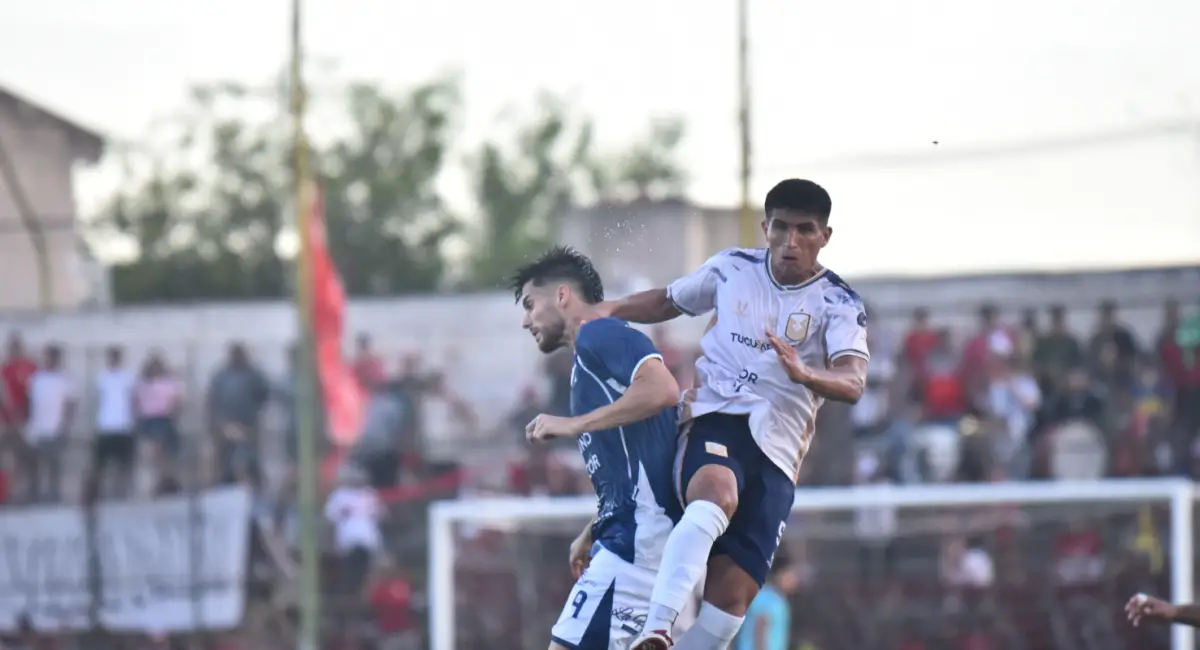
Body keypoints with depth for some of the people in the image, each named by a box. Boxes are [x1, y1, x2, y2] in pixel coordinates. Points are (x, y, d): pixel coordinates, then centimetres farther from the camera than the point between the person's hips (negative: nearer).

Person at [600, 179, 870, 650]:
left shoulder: (839, 304, 2)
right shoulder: (732, 269, 10)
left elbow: (853, 384, -16)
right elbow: (669, 301, 29)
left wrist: (804, 373, -36)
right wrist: (611, 311, 13)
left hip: (775, 451, 1)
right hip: (715, 421, -1)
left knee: (732, 593, -13)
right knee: (715, 497, -37)